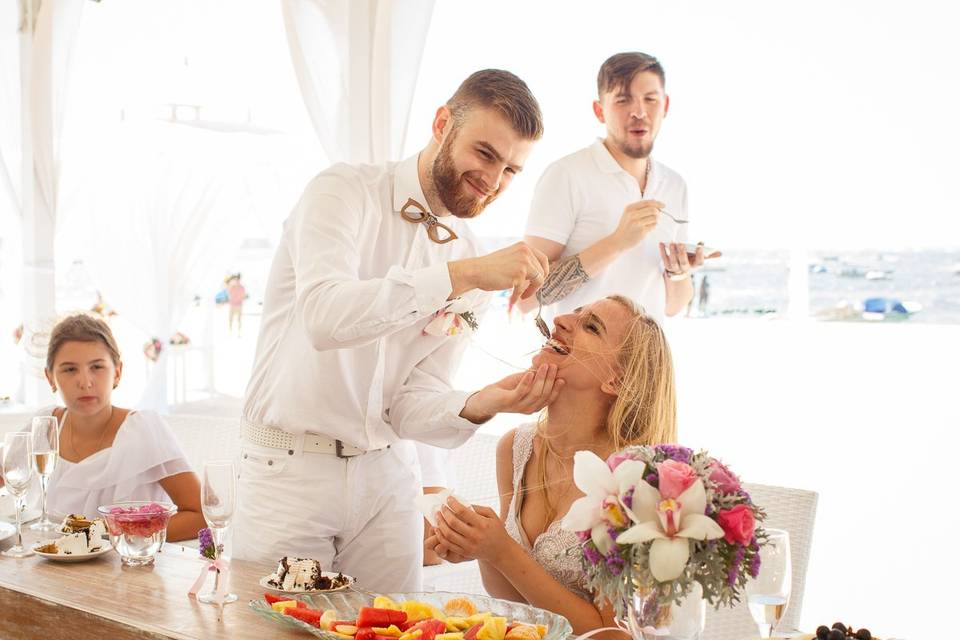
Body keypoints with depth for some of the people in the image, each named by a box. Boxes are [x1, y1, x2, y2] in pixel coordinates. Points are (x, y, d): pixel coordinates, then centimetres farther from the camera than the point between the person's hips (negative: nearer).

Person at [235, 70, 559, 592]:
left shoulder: (472, 262, 4)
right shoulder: (345, 191, -10)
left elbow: (412, 407, -1)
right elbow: (324, 316, -30)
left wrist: (479, 406, -22)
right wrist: (459, 276, -35)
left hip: (388, 475, 5)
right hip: (290, 468, -4)